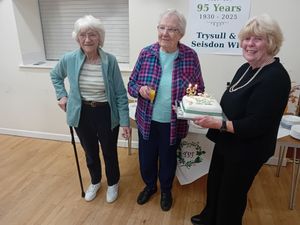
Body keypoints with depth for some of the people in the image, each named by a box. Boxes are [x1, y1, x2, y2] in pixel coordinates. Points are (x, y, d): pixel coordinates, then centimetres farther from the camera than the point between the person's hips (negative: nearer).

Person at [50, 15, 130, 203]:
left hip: (106, 114, -2)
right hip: (82, 114, 2)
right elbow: (55, 76, 15)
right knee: (90, 153, 21)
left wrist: (125, 121, -11)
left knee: (110, 153, 14)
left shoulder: (110, 60, -15)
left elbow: (120, 93, -10)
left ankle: (113, 184, 43)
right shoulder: (69, 59, -9)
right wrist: (62, 95, 5)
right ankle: (95, 182, 50)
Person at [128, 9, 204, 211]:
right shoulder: (146, 53, -6)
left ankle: (166, 190, 48)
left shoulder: (190, 56, -9)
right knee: (146, 157, 17)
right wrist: (140, 89, -22)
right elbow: (131, 84, 1)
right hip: (147, 120, 2)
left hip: (173, 123, -1)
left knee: (168, 159, 18)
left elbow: (199, 90, -2)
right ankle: (150, 186, 49)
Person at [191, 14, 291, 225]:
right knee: (214, 183, 27)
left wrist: (218, 124, -30)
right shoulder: (246, 68, 3)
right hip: (226, 142, 9)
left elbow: (256, 125, -28)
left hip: (246, 150, -9)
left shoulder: (275, 77, -24)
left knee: (231, 193, 14)